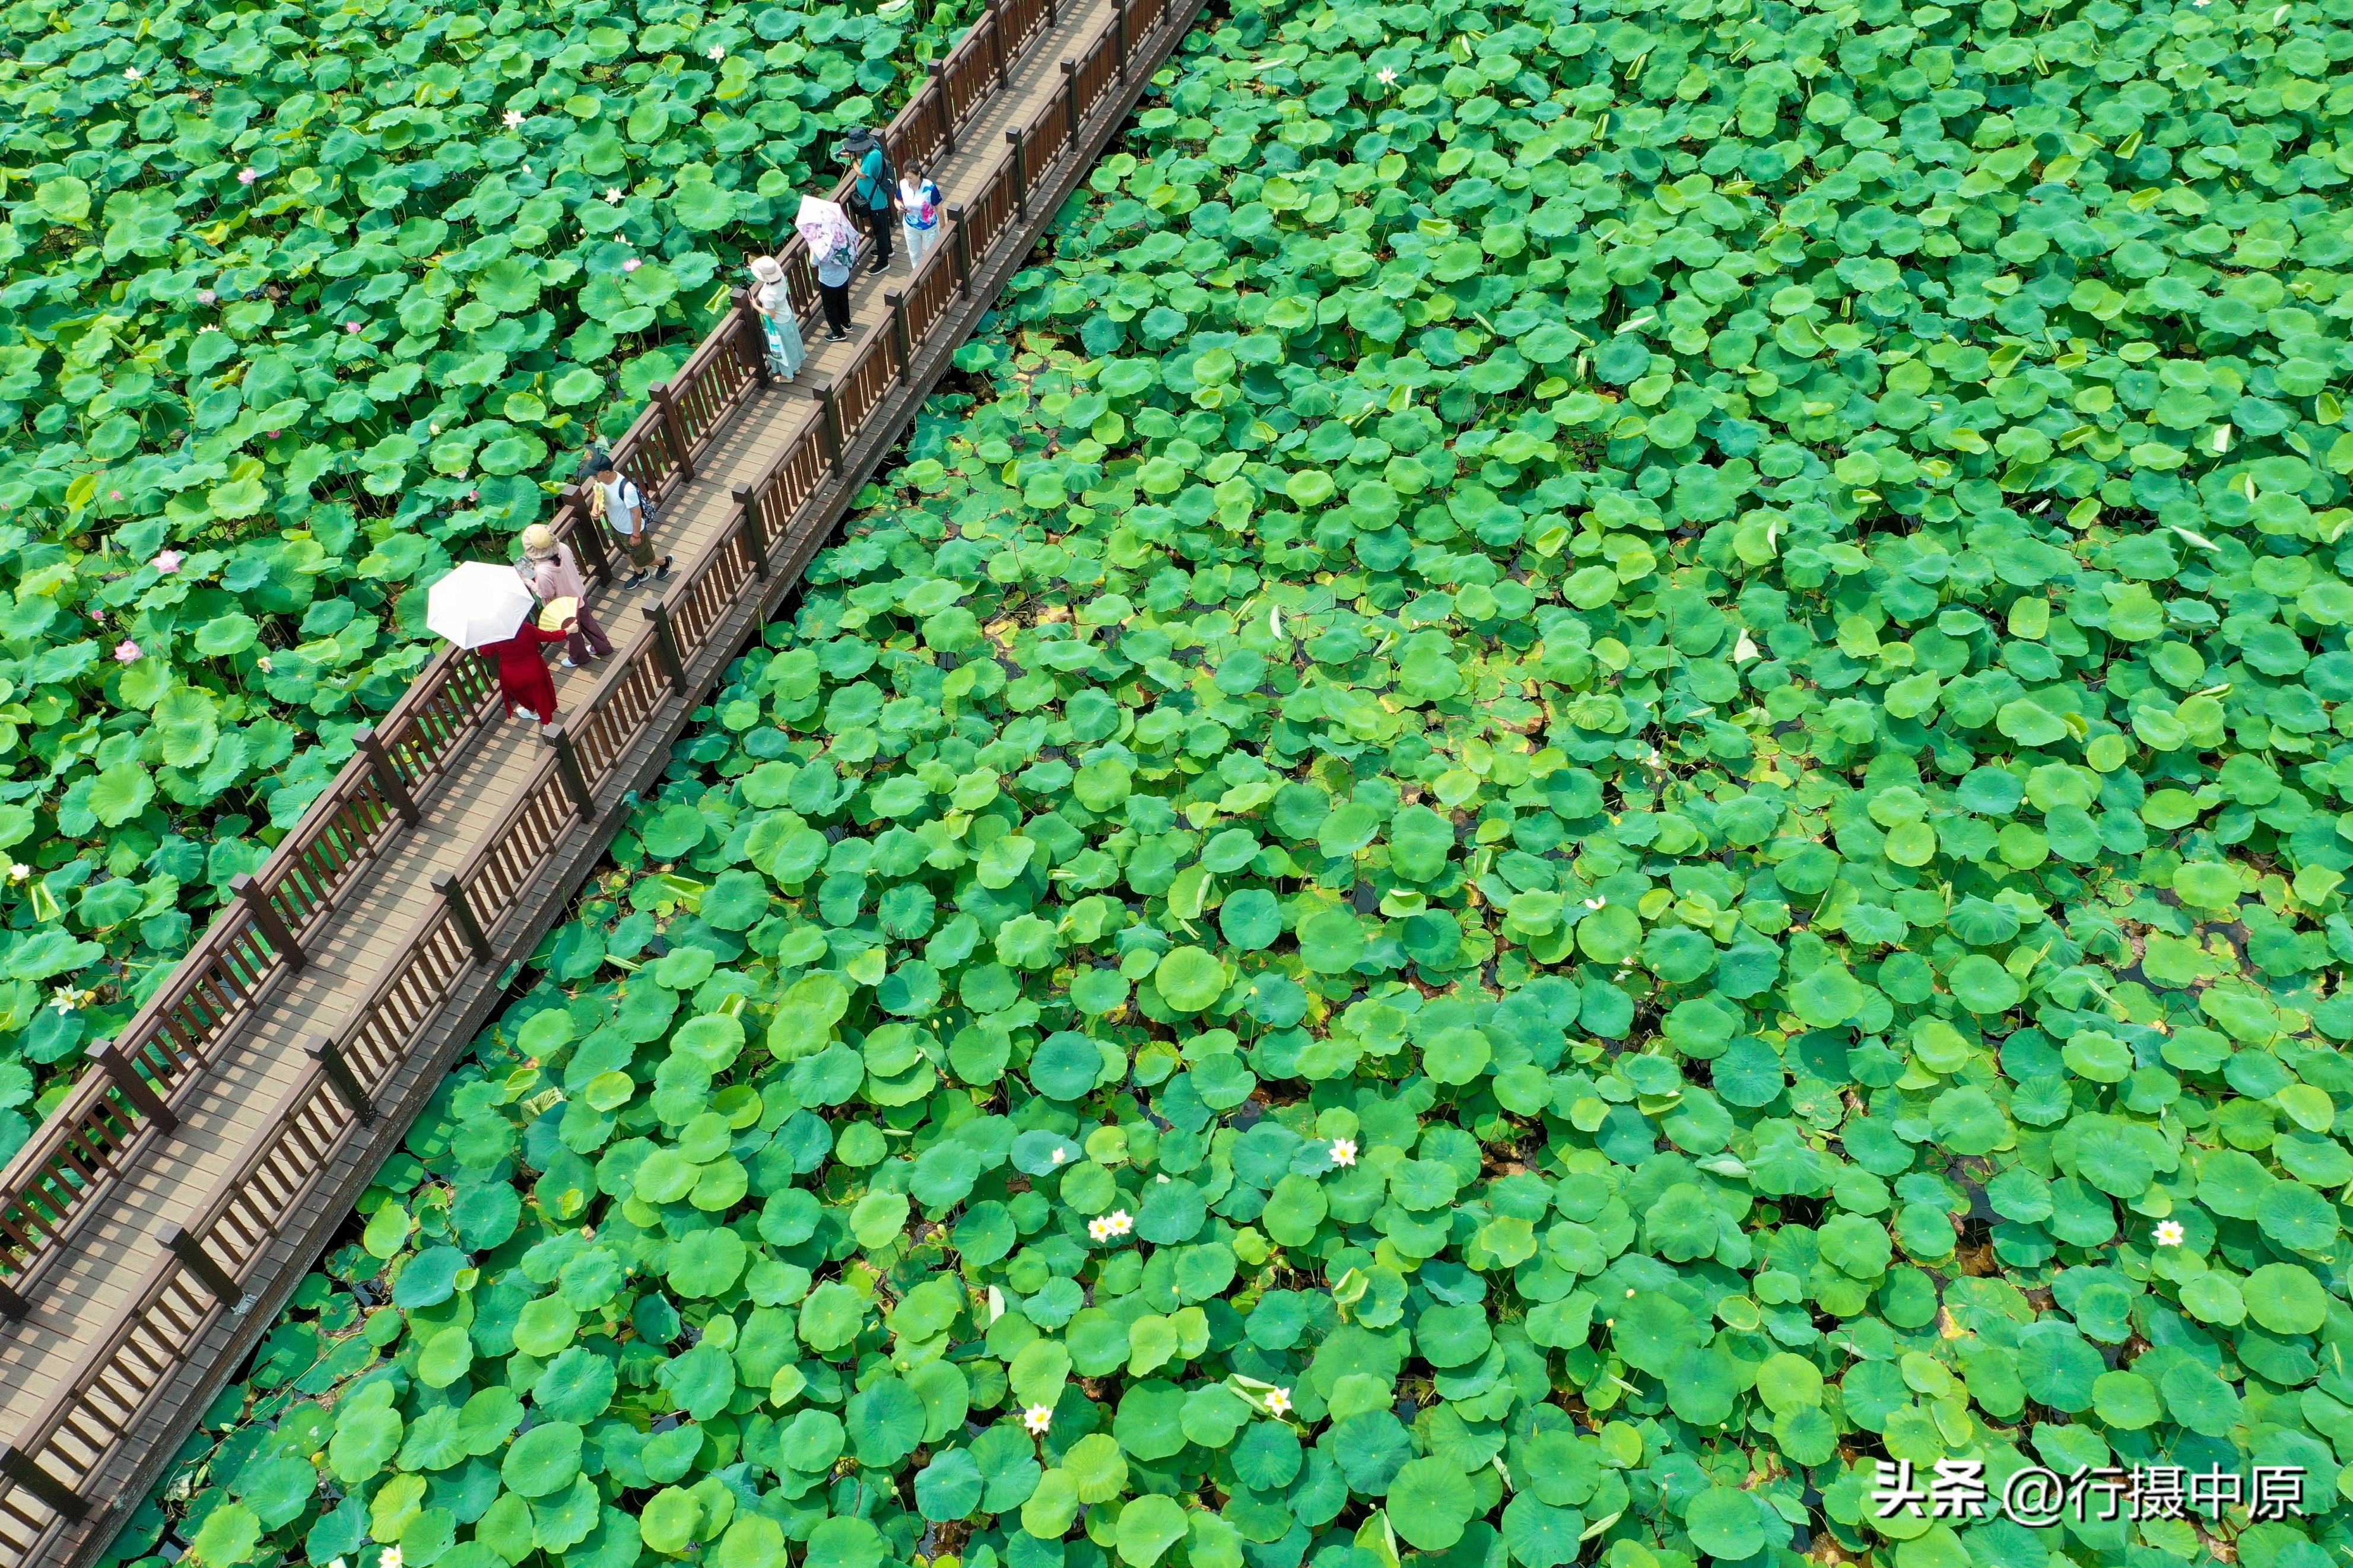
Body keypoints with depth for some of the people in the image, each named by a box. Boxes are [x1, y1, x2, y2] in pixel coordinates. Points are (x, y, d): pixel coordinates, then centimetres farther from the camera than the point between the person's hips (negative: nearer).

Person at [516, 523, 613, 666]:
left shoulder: (542, 571, -40)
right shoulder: (563, 548, -23)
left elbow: (547, 595, -24)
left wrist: (529, 582, -13)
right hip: (580, 594, 5)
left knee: (572, 632, 24)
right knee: (587, 621, 31)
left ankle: (578, 657, 50)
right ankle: (603, 646, 52)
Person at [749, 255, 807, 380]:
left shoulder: (768, 295, -41)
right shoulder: (781, 277, -21)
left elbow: (771, 315, -28)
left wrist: (755, 306, -18)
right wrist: (757, 267, 7)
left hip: (778, 324, -7)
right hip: (787, 315, 7)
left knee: (782, 348, 19)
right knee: (790, 343, 29)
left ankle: (787, 375, 41)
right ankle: (795, 366, 53)